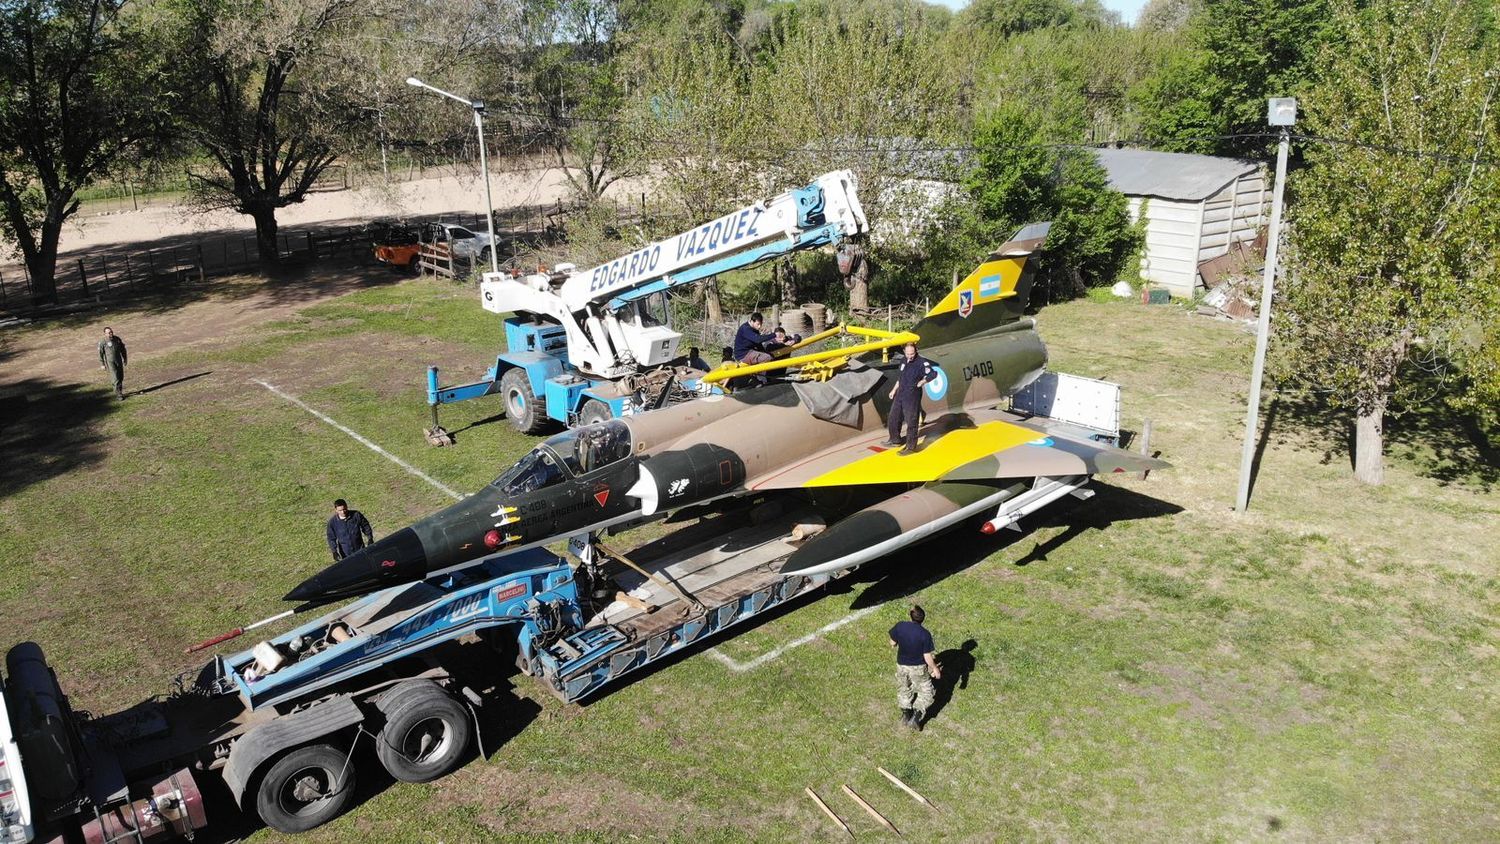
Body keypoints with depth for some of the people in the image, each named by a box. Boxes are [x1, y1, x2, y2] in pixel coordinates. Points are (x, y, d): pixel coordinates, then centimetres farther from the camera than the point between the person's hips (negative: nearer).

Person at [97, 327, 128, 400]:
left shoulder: (117, 339, 2)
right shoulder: (103, 342, -10)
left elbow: (123, 349, 13)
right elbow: (100, 354, -4)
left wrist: (125, 359, 15)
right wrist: (102, 364, -4)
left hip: (119, 361, 5)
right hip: (110, 362, -5)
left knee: (121, 378, 10)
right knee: (115, 378, -10)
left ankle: (119, 392, 27)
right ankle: (118, 394, -6)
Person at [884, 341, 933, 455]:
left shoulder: (921, 362, -16)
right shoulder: (904, 361, 9)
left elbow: (933, 374, -27)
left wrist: (922, 382, -19)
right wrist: (894, 389, 22)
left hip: (912, 397, -8)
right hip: (900, 394, 8)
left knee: (911, 422, -2)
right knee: (894, 417, 19)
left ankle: (911, 447, 7)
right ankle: (895, 439, 37)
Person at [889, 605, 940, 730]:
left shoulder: (899, 626, -20)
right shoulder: (925, 634, -26)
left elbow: (892, 643, -4)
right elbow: (927, 657, -19)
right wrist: (935, 669, -2)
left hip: (901, 665, 3)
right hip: (918, 668, -3)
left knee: (903, 689, 27)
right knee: (925, 692, 19)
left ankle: (905, 715, 38)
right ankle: (916, 717, 11)